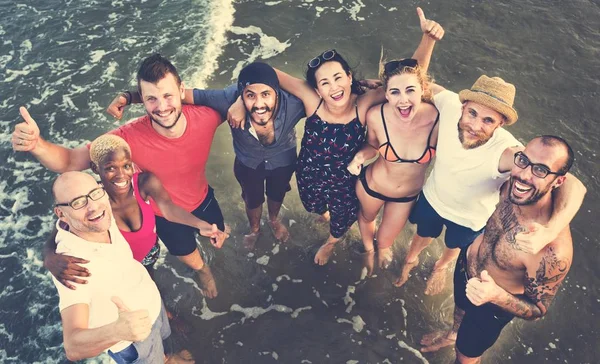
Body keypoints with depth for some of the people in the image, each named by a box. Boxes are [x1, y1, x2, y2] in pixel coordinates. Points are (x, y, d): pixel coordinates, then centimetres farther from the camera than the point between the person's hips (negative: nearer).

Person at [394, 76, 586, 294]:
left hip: (469, 217, -1)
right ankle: (411, 260, 67)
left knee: (454, 246, 33)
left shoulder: (506, 151, -45)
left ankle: (441, 267, 69)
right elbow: (426, 86, -12)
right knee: (423, 235, 33)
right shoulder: (450, 104, -35)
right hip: (432, 197, 1)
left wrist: (549, 232, -67)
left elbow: (572, 185, -51)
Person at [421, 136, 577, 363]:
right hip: (465, 263, 6)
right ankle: (454, 333, 73)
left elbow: (538, 310, -26)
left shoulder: (553, 250, -43)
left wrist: (498, 296, -43)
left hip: (492, 306, -5)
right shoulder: (512, 186, -25)